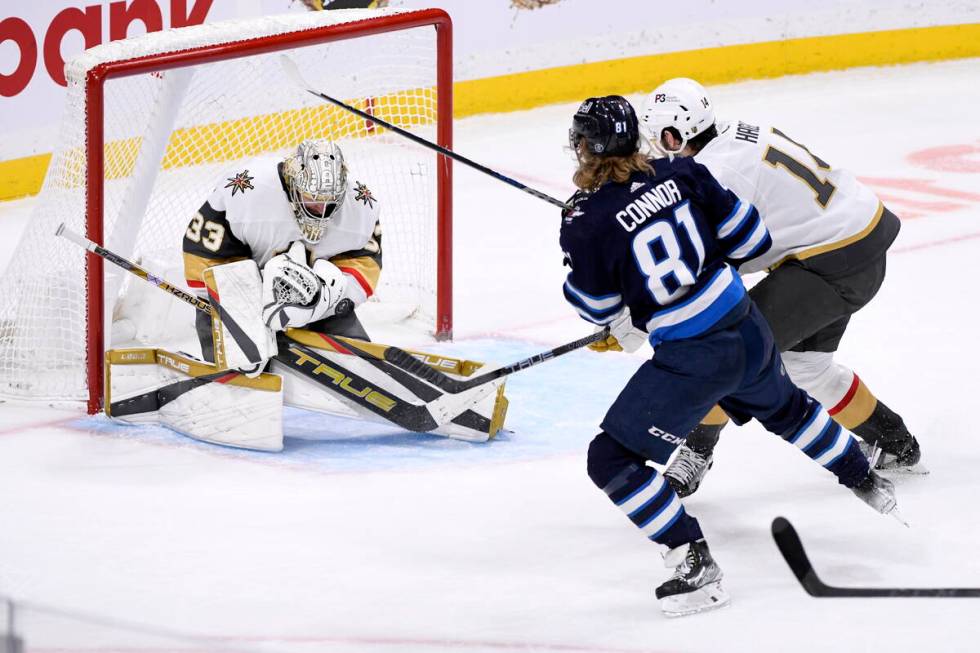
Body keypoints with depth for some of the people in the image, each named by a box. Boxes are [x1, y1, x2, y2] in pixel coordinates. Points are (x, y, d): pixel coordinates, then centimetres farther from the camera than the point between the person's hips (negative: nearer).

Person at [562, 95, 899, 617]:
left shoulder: (584, 223, -15)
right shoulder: (680, 173, -2)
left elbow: (596, 306, -1)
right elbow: (751, 240, 6)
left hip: (693, 360, -7)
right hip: (748, 330, 7)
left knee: (612, 458, 2)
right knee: (783, 407, 37)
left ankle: (695, 566, -3)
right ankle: (867, 483, 55)